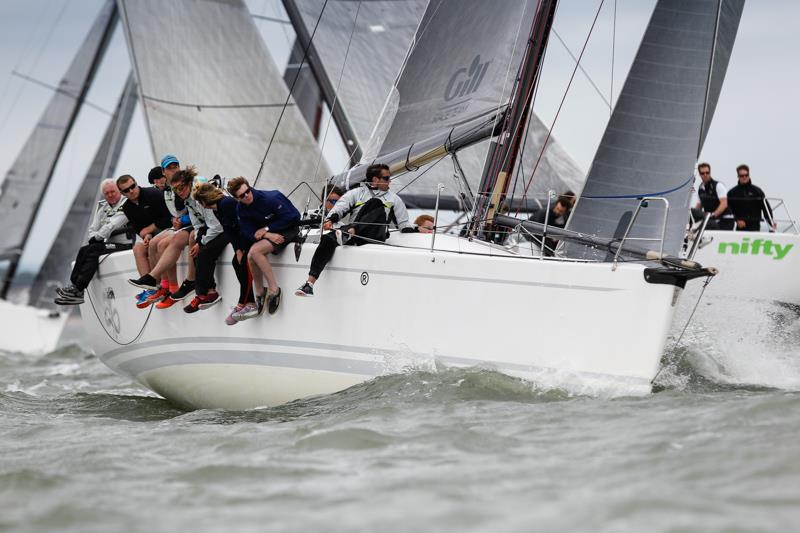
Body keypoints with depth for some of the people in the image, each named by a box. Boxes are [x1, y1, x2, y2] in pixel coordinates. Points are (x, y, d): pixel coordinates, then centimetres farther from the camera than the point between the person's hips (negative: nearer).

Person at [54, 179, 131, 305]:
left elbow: (112, 225, -15)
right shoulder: (102, 206, 21)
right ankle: (75, 286, -28)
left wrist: (97, 237, -13)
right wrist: (93, 237, -7)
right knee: (84, 250, -19)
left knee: (93, 250, -27)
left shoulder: (126, 204, -3)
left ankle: (77, 290, -31)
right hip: (108, 244, 7)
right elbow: (93, 229, 15)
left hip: (123, 245, -7)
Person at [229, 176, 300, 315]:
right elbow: (247, 233, -8)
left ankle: (273, 289, -18)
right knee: (251, 257, -20)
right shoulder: (241, 209, -4)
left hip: (287, 231, -6)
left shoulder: (271, 198, -23)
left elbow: (293, 216, -20)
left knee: (255, 250, -27)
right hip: (267, 233, 6)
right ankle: (259, 294, -2)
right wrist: (268, 235, -27)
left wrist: (266, 229, -16)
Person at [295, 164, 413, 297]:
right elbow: (341, 206, 8)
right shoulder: (357, 193, 25)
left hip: (375, 235, -1)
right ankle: (310, 283, -38)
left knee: (375, 203, -26)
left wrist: (416, 230, 6)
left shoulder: (394, 199, 29)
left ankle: (350, 233, -45)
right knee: (329, 238, -29)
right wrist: (330, 219, -11)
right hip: (351, 231, 1)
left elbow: (403, 224, 26)